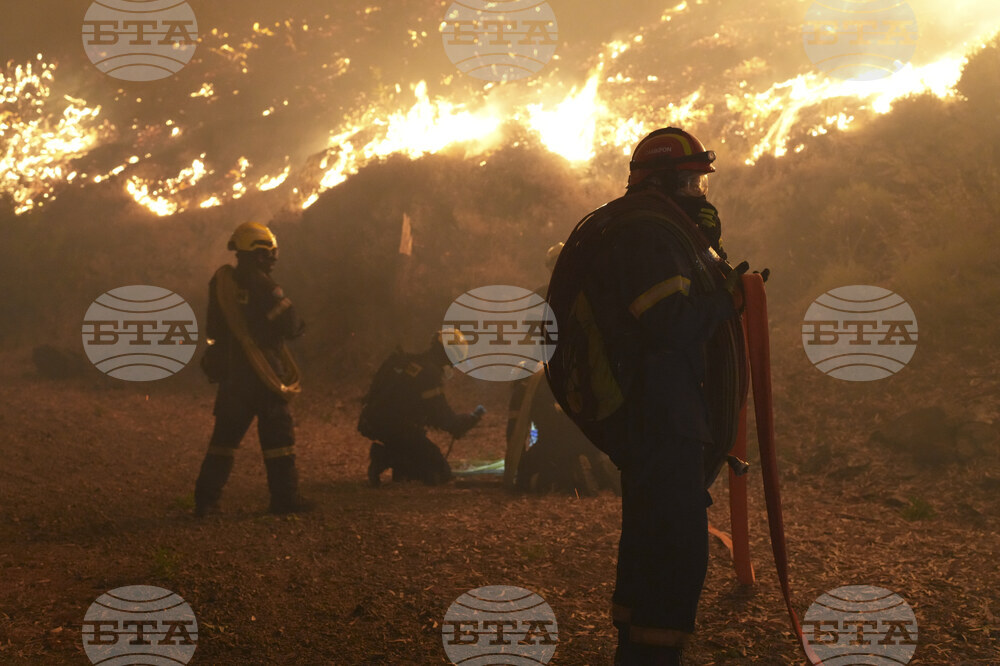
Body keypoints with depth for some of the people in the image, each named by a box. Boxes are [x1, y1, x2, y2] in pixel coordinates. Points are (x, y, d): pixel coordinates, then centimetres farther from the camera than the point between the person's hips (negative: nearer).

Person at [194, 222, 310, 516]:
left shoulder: (220, 283, 5)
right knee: (278, 436, 4)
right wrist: (297, 324, 11)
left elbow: (213, 329, 14)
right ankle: (284, 497, 6)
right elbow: (290, 327, -11)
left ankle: (206, 499, 10)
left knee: (225, 435, 11)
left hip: (231, 374, 6)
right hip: (263, 375, -6)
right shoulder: (263, 287, -15)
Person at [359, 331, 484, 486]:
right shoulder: (429, 375, -19)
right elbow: (444, 420, -16)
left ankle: (383, 455, 6)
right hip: (395, 431, -9)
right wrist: (474, 417, 0)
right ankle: (387, 457, -12)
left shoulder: (404, 360, 9)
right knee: (441, 474, -4)